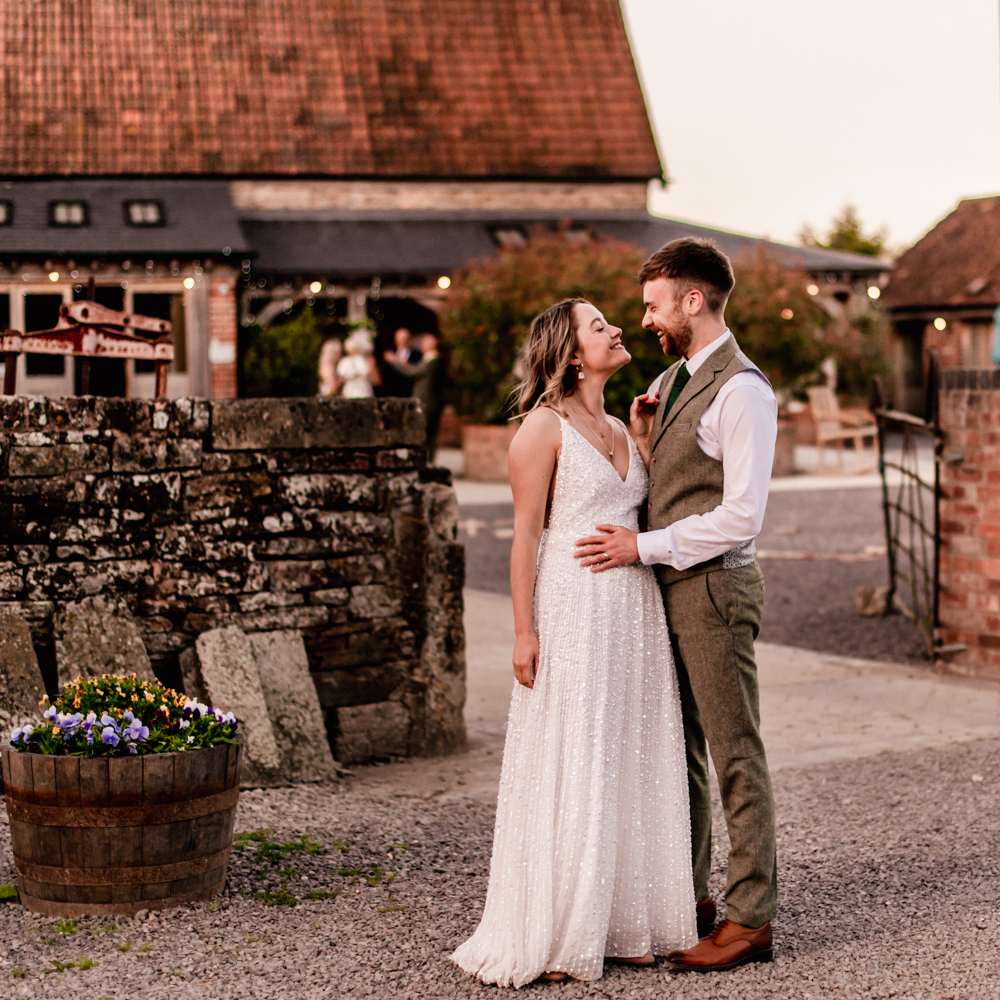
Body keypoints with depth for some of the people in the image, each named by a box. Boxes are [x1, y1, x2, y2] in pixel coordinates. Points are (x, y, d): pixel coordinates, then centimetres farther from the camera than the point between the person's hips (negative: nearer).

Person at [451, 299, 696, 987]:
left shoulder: (621, 430, 16)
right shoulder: (544, 426, -6)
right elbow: (527, 534, -10)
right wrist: (524, 631, -14)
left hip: (634, 612, 7)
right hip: (572, 612, -7)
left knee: (631, 765, 9)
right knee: (569, 772, -3)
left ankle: (622, 924, 18)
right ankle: (558, 937, 5)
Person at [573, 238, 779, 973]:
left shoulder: (742, 390, -15)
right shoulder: (672, 381, 14)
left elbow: (741, 516, -20)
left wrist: (644, 545, -16)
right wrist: (643, 441, 2)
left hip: (715, 586, -9)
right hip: (669, 584, 9)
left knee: (735, 752, -2)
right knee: (679, 746, 15)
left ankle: (751, 919, 5)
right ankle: (690, 897, 26)